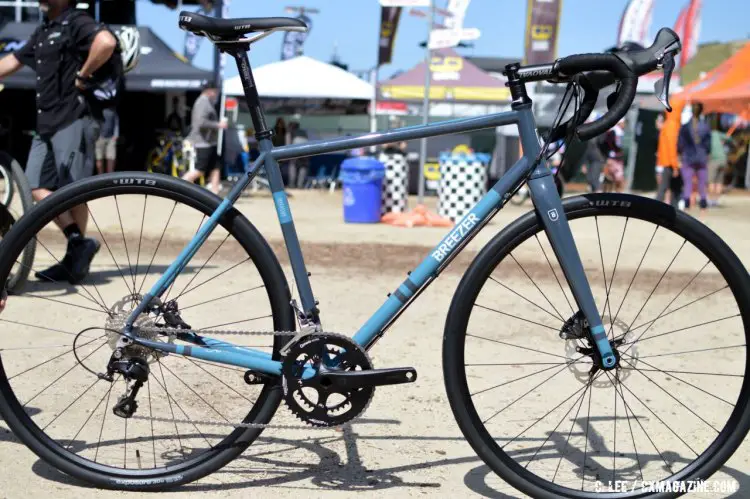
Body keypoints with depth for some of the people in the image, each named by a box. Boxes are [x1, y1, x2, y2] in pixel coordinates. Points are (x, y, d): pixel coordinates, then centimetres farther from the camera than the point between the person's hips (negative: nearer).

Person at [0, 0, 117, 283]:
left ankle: (76, 258, 5)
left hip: (73, 121, -9)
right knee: (39, 187, 2)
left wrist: (83, 74, -18)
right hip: (46, 123, 9)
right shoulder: (42, 31, 20)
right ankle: (78, 242, 5)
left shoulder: (76, 23, -8)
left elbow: (106, 42, -29)